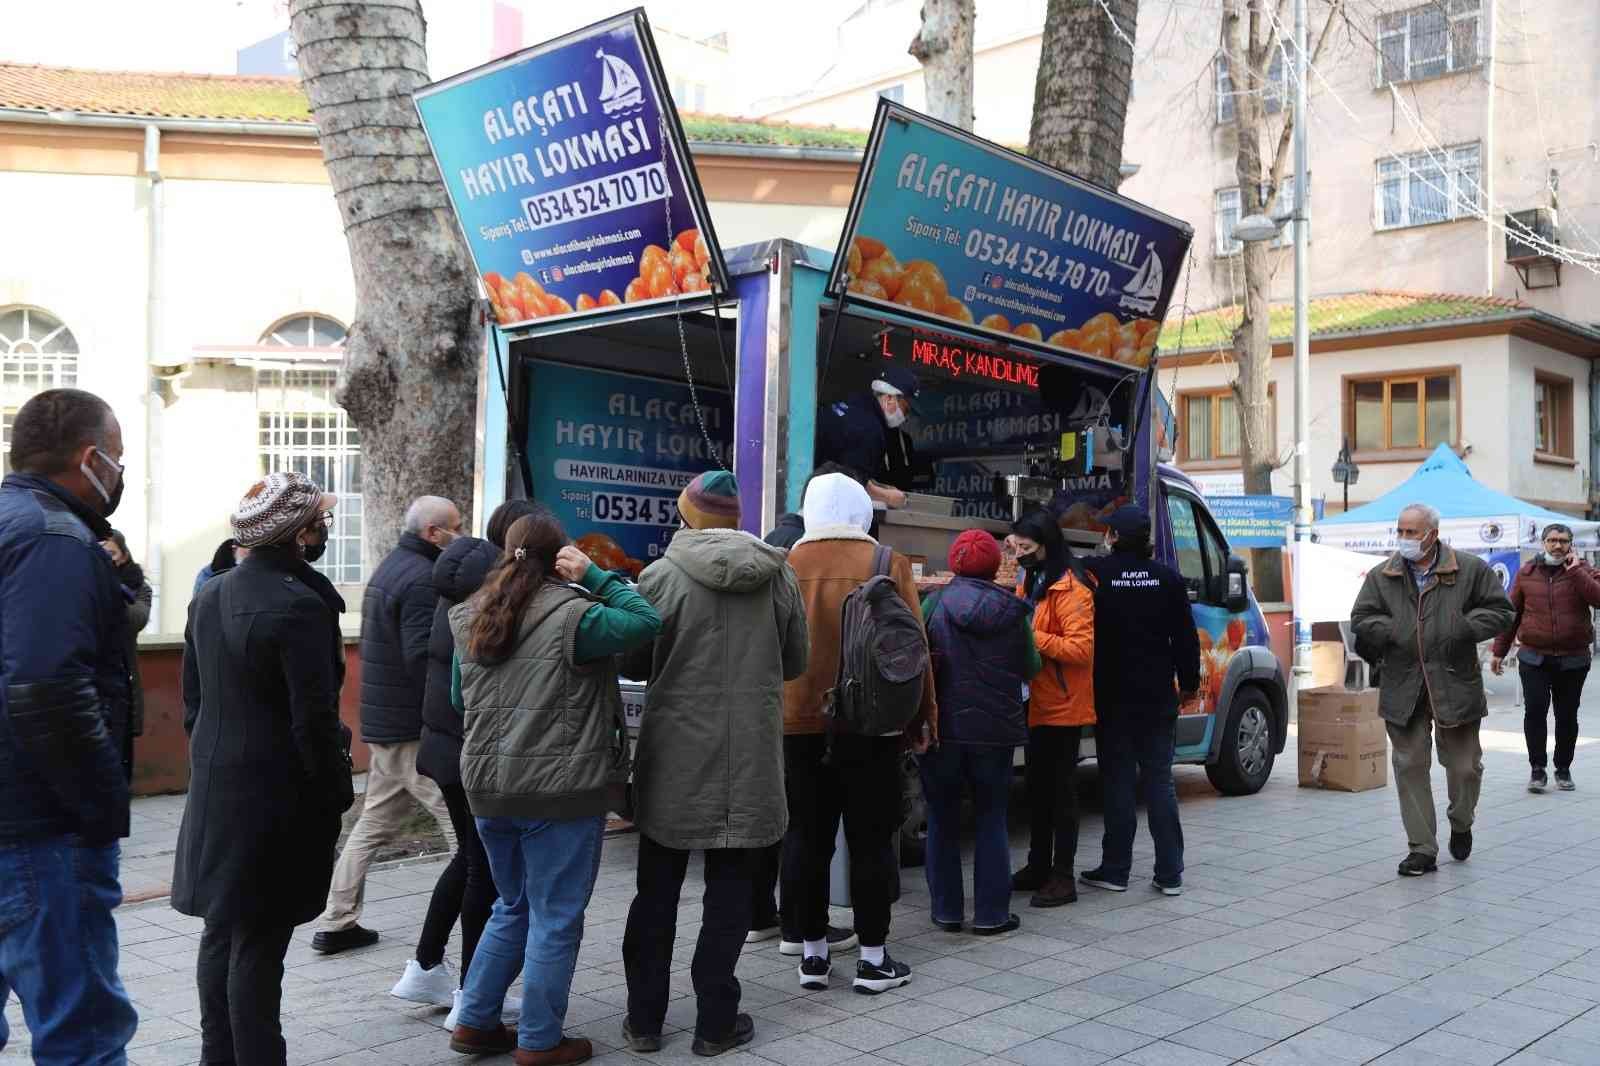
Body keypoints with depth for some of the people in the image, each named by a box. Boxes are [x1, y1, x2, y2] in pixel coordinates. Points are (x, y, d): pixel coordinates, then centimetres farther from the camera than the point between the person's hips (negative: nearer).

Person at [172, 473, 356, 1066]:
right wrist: (335, 794, -9)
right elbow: (314, 718, -19)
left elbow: (191, 698, 14)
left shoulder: (210, 595, 7)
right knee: (258, 943, 0)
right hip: (276, 796, -8)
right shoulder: (299, 605, -19)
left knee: (221, 932, 17)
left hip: (216, 788, 8)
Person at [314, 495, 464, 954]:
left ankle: (336, 924, 22)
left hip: (382, 722, 10)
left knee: (374, 821, 17)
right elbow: (423, 656, -23)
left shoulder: (388, 568, 17)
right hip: (416, 727, -10)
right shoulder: (421, 578, -16)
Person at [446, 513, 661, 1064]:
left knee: (512, 907, 22)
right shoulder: (572, 614, -14)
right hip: (560, 790, -6)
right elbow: (646, 621, -14)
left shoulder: (470, 617, 8)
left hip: (488, 786, 7)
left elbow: (461, 699, 16)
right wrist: (596, 576, -9)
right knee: (556, 917, 6)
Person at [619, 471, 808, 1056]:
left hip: (675, 755, -1)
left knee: (657, 892, 12)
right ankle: (715, 1022, 16)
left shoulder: (663, 575, -9)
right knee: (728, 889, 10)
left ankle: (644, 1019, 21)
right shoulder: (777, 576, -2)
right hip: (749, 757, 1)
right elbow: (795, 662, 8)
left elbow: (636, 661, 1)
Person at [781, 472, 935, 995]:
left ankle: (813, 955, 17)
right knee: (870, 843, 6)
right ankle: (872, 959, 11)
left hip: (801, 724, 2)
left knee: (810, 842, 10)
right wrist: (923, 716, 5)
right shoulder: (889, 564, -5)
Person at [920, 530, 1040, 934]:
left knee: (942, 819, 11)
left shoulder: (935, 603, -7)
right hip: (995, 729, 1)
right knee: (991, 820, 11)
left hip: (943, 726, 0)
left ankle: (947, 911, 15)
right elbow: (1030, 668, 3)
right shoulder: (1013, 609, -4)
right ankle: (991, 913, 12)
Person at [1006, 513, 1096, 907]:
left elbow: (1082, 649, -23)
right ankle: (1038, 866, 28)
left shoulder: (1071, 589, -16)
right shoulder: (1030, 583, 12)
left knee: (1060, 790, -1)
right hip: (1035, 704, 9)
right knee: (1037, 787, 17)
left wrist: (1031, 635, -27)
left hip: (1062, 707, -9)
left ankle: (1063, 877, 7)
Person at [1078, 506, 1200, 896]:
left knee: (1118, 781, 4)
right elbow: (1186, 636, 5)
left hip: (1112, 696, -2)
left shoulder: (1096, 573, -9)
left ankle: (1115, 869, 9)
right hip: (1158, 696, 3)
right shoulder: (1167, 578, 1)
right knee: (1159, 780, 8)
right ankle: (1170, 872, 8)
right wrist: (1189, 682, 14)